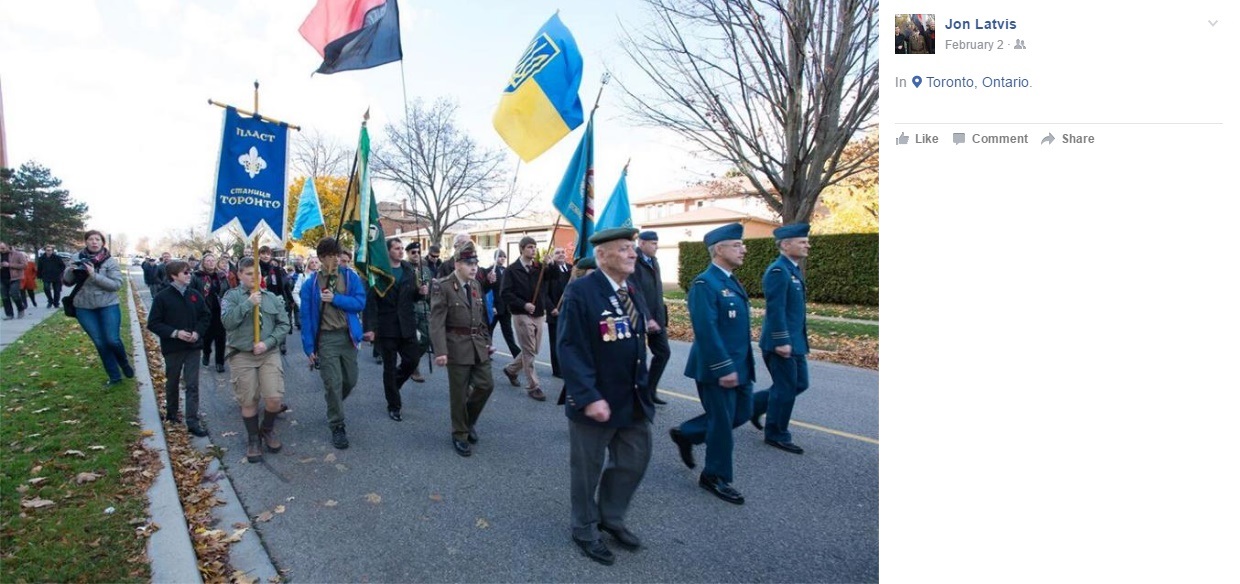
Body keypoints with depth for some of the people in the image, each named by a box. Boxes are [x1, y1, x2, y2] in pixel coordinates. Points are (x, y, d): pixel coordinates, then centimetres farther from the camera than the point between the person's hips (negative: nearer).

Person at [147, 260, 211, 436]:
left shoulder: (195, 294, 0)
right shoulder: (162, 297, -8)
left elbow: (206, 316, 8)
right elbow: (153, 323, -8)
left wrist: (198, 332, -9)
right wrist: (174, 333, -19)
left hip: (193, 347, 2)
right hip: (173, 348, -2)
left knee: (192, 385, -1)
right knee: (172, 383, 16)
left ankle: (192, 422, 0)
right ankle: (171, 413, 36)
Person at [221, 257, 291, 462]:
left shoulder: (272, 298, 7)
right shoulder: (232, 296, 1)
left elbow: (284, 325, 4)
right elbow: (227, 321, -15)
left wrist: (267, 343, -9)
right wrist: (248, 303, -20)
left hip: (269, 354, 1)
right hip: (242, 356, -1)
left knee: (275, 399, -6)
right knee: (248, 402, 5)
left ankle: (267, 430, 23)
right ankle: (253, 440, 25)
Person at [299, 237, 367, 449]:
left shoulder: (350, 276, 0)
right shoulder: (311, 283, -4)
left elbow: (360, 302, -7)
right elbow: (306, 316, -3)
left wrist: (335, 298, -17)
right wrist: (309, 347, -6)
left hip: (348, 335, 2)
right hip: (325, 338, -2)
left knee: (350, 380, 12)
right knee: (333, 383, -2)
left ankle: (333, 405, 42)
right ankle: (337, 427, 10)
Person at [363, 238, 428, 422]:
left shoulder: (409, 269, 7)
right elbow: (370, 301, -14)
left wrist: (420, 292, -10)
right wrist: (369, 327, -22)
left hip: (407, 325, 4)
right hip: (387, 326, -4)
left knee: (412, 360, 4)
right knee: (390, 367, 5)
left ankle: (393, 385, 34)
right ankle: (393, 406, 18)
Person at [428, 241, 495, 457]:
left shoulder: (475, 285, 9)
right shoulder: (442, 286, -12)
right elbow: (436, 322, -17)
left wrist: (487, 341, 13)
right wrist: (440, 351, -24)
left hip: (478, 345, 6)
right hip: (457, 346, -6)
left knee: (486, 385, 7)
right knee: (459, 393, 4)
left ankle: (468, 421, 32)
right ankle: (460, 435, 22)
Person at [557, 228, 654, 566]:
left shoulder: (633, 292, 6)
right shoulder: (580, 292, -18)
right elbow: (570, 349, -22)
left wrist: (643, 388, 13)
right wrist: (589, 397, -26)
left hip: (633, 400, 7)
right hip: (595, 401, -7)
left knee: (634, 462, 17)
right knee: (587, 470, 12)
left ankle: (611, 518, 40)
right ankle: (585, 530, 35)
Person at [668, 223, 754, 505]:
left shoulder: (731, 281, 12)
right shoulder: (704, 284, -18)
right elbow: (706, 331, -24)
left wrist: (740, 364, 18)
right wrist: (724, 368, -24)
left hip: (739, 365, 9)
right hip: (716, 368, -9)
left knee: (742, 412, 16)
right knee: (722, 421, 3)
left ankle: (686, 434, 32)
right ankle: (716, 477, 23)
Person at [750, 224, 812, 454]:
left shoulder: (793, 269, 13)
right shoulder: (778, 271, -18)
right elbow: (775, 310, -23)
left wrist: (795, 340, 20)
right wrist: (781, 342, -23)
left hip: (794, 341, 10)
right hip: (781, 343, -10)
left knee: (800, 383, 16)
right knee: (785, 388, 2)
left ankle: (754, 404, 29)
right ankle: (777, 435, 18)